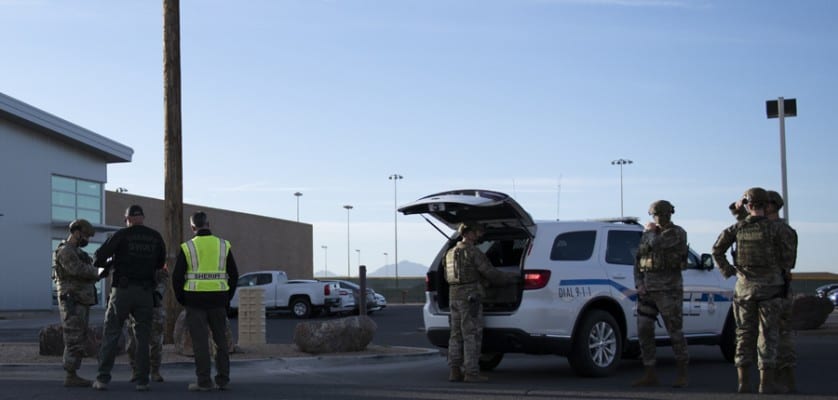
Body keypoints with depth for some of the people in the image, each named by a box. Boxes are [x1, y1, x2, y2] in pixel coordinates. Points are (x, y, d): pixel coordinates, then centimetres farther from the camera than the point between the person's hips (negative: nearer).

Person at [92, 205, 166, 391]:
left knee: (111, 334, 4)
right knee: (143, 337, 8)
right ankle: (142, 381, 5)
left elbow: (100, 257, -6)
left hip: (122, 291, -2)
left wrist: (110, 264, 14)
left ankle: (103, 378, 0)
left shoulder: (122, 235, -4)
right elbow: (160, 263, 16)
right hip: (146, 292, 2)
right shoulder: (156, 237, 6)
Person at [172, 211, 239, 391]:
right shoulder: (223, 245, 5)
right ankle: (223, 380, 11)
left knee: (200, 341, 0)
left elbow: (177, 277, -3)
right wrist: (228, 298, 17)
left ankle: (204, 382, -1)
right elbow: (234, 275, 8)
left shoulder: (187, 248, -3)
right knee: (221, 340, 11)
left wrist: (181, 299, 10)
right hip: (218, 300, 3)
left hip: (195, 300, -2)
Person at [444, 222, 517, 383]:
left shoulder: (450, 253, 16)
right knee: (472, 335, -5)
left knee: (456, 335, 10)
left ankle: (455, 371, 8)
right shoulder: (473, 252, -10)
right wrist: (510, 278, 2)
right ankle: (471, 372, -6)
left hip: (454, 297, 8)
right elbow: (490, 272, -12)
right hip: (470, 297, -8)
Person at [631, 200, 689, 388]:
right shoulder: (648, 235, 15)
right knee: (644, 331, 2)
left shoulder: (678, 233, -5)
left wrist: (650, 231, 1)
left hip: (669, 289, -6)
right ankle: (649, 375, 8)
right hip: (647, 289, 6)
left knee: (675, 331, -3)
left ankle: (682, 374, 8)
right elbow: (638, 261, 13)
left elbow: (656, 244, -20)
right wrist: (639, 284, -1)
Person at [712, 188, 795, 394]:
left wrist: (726, 270, 13)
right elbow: (788, 258, -5)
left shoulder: (738, 228, 1)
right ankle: (766, 382, -1)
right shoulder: (774, 228, -8)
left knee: (744, 333, 8)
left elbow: (717, 250, 3)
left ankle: (743, 382, 5)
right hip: (769, 286, -3)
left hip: (745, 286, 3)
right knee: (768, 334, 1)